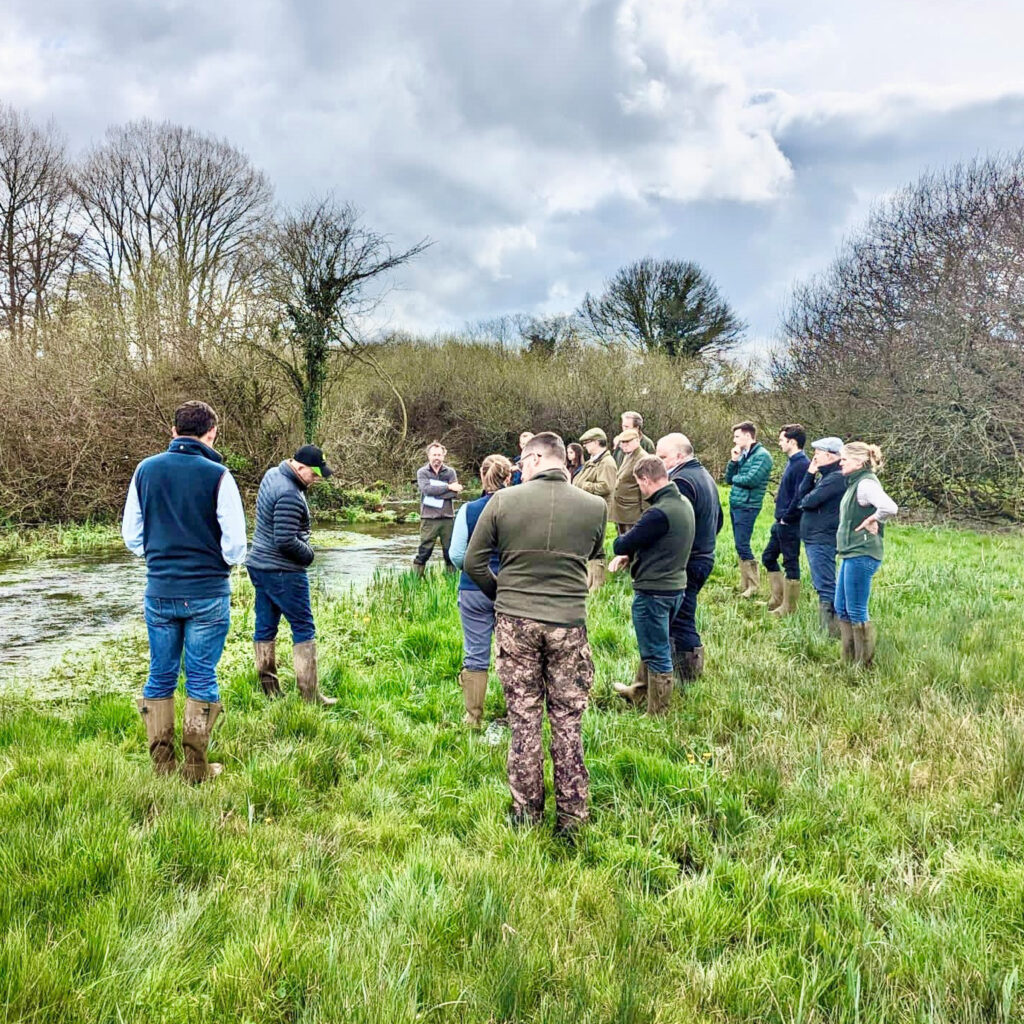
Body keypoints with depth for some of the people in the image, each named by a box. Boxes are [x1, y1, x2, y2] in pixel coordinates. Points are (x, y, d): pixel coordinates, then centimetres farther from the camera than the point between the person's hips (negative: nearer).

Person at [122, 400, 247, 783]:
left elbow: (131, 535, 7)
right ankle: (196, 768, 11)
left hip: (159, 592, 3)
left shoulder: (145, 469, 2)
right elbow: (235, 543, -11)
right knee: (201, 679, 6)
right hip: (208, 594, -3)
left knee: (160, 676, 13)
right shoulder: (217, 475, -11)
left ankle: (162, 763, 19)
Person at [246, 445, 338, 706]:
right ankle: (310, 695, 1)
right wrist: (308, 555, -8)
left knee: (265, 626, 13)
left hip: (258, 565, 10)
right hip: (282, 572, -10)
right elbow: (286, 541, -25)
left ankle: (268, 687, 20)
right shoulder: (290, 496, -24)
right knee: (303, 629, -2)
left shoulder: (272, 474, 7)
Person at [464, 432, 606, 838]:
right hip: (569, 624, 1)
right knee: (567, 721, 11)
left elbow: (473, 562, 0)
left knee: (524, 719, 11)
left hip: (515, 622, 0)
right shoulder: (595, 507, -4)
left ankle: (526, 811, 21)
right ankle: (571, 814, 19)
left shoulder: (503, 501, -7)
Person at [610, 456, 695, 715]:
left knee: (656, 654, 4)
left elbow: (622, 545, -19)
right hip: (676, 586, 9)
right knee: (656, 647, 25)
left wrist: (621, 542, 4)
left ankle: (657, 714, 17)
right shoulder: (684, 503, 4)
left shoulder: (659, 513, -26)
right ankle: (638, 691, 44)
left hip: (653, 591, -9)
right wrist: (631, 555, 3)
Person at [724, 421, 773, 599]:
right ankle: (744, 584, 17)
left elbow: (751, 480, -21)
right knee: (740, 546, 11)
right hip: (735, 505, 9)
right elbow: (729, 478, 13)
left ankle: (753, 586, -1)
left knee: (742, 546, -10)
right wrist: (733, 460, -1)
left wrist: (735, 478, -3)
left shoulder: (762, 455, -11)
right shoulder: (743, 454, 15)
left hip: (747, 507, -9)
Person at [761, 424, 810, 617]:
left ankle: (789, 607, 10)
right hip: (781, 522, 10)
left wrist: (787, 518, -16)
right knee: (768, 557, 17)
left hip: (790, 524, -10)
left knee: (790, 564, 0)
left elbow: (800, 497, -25)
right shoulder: (792, 462, 12)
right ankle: (778, 598, 27)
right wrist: (780, 517, 12)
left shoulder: (802, 464, -19)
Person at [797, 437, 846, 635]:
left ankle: (832, 631, -5)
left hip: (823, 539, -11)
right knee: (822, 584, 16)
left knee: (826, 586, -8)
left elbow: (810, 501, -21)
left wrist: (803, 502, 2)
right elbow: (802, 493, 12)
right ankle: (824, 626, 25)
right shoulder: (825, 476, 14)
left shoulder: (836, 478, -18)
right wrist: (810, 473, 0)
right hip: (814, 537, 11)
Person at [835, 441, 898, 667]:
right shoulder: (855, 483, 13)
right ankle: (849, 660, 25)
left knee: (856, 612, -2)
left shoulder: (866, 483, -17)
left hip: (862, 556, -10)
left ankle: (864, 664, 9)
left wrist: (872, 521, -17)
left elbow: (889, 508, -33)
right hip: (851, 554, 10)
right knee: (841, 608, 16)